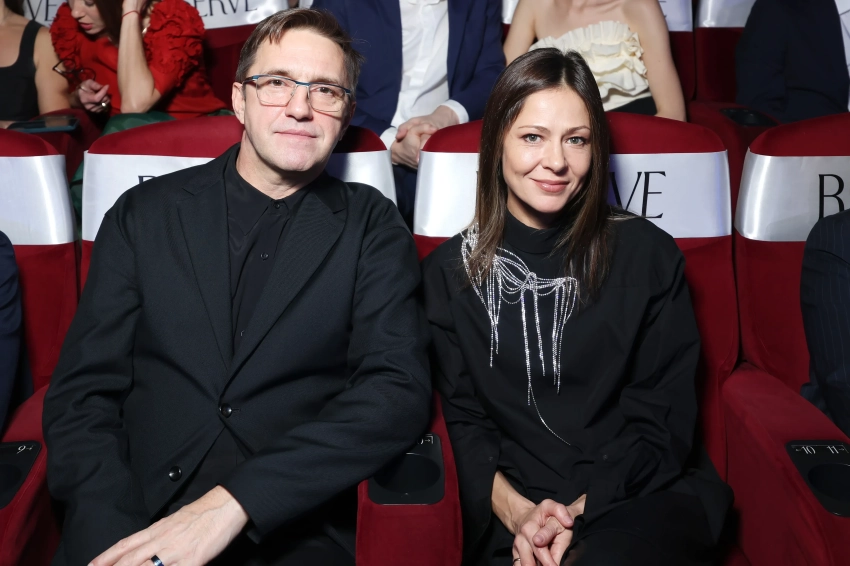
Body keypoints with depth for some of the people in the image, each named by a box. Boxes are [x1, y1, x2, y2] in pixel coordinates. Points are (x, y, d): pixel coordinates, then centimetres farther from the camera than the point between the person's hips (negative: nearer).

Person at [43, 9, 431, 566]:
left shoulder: (373, 227, 4)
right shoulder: (144, 214, 8)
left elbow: (400, 389, -8)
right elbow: (82, 393, 4)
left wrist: (234, 501, -18)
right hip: (136, 516, 2)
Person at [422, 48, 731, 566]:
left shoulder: (649, 256, 2)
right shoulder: (449, 271, 5)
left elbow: (665, 419, 1)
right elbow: (462, 420, 3)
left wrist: (581, 509, -12)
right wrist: (516, 510, -14)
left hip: (643, 494, 0)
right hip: (511, 510, 1)